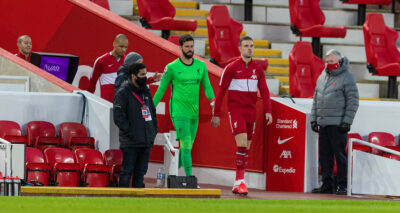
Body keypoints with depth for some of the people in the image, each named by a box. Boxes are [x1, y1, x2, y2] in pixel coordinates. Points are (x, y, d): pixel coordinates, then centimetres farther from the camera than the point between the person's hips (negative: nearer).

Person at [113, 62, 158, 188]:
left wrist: (154, 129, 12)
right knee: (127, 170, -6)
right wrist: (128, 131, -17)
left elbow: (152, 111, 24)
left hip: (146, 141, 7)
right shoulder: (123, 93, -7)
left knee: (141, 171, 9)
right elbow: (118, 116, -12)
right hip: (130, 142, -7)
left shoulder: (146, 91, 17)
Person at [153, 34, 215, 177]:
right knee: (186, 145, -15)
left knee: (187, 147, 11)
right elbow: (161, 89, 2)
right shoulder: (172, 67, -4)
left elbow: (207, 86, 9)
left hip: (194, 112, 5)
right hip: (179, 113, -5)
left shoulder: (201, 66, 9)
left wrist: (213, 100, -10)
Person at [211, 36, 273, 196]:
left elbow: (264, 91, 9)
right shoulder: (231, 68, -2)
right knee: (242, 145, -18)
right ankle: (240, 181, -16)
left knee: (246, 148, 6)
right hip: (235, 109, -5)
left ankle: (237, 185, 14)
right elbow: (221, 91, 1)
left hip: (250, 111, 5)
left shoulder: (258, 68, 10)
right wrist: (216, 114, -2)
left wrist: (268, 111, -5)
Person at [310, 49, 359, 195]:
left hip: (337, 124, -7)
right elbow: (316, 99, 23)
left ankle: (343, 185, -4)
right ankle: (327, 184, 13)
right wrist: (313, 119, 15)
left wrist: (347, 121, -14)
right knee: (324, 155, 7)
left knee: (339, 154, -7)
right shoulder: (322, 77, 17)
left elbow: (353, 101, -8)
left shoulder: (346, 78, -4)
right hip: (323, 123, 7)